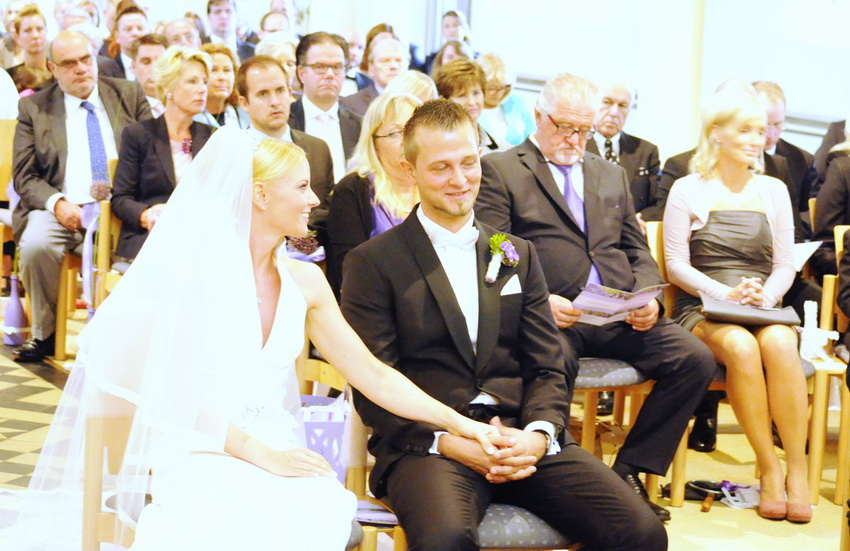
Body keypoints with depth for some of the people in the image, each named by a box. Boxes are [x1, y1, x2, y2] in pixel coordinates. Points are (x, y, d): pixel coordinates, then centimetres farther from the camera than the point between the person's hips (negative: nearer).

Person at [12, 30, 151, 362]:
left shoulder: (129, 95, 13)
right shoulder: (33, 108, 11)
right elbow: (24, 176, 6)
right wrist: (57, 203, -15)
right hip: (63, 209, 0)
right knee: (35, 244, -32)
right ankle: (44, 333, -8)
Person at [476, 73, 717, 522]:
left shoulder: (612, 175, 27)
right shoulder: (499, 170, 8)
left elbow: (637, 250, 24)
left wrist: (647, 296, 1)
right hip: (549, 314, -5)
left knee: (695, 359, -18)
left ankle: (629, 471, -7)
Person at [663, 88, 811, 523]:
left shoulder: (773, 191, 14)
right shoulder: (687, 190, 5)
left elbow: (784, 266, 11)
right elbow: (677, 265, 0)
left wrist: (765, 295, -11)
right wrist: (726, 294, -15)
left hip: (764, 308, 2)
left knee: (779, 343, -34)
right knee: (741, 347, -36)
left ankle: (797, 470, -29)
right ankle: (769, 468, -26)